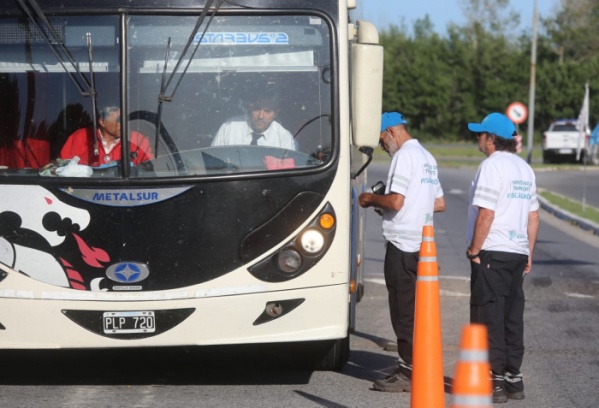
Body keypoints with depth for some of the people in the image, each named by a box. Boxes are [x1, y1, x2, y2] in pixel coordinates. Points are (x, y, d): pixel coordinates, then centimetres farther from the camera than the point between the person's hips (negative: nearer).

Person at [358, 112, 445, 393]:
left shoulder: (404, 156, -12)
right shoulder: (427, 158, 18)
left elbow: (395, 202, -20)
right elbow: (439, 203, 21)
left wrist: (371, 199, -3)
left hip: (402, 244, -9)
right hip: (421, 243, 9)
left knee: (403, 310, -5)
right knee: (414, 310, 13)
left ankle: (408, 372, -3)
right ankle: (418, 366, 18)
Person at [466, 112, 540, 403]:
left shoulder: (491, 165, -12)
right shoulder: (524, 168, 14)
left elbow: (486, 214, -19)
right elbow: (533, 216, 16)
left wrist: (474, 251, -12)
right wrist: (528, 254, 20)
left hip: (492, 252, -8)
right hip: (518, 251, 8)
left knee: (489, 317, -4)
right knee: (513, 317, 11)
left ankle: (494, 381, -4)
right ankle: (513, 378, 15)